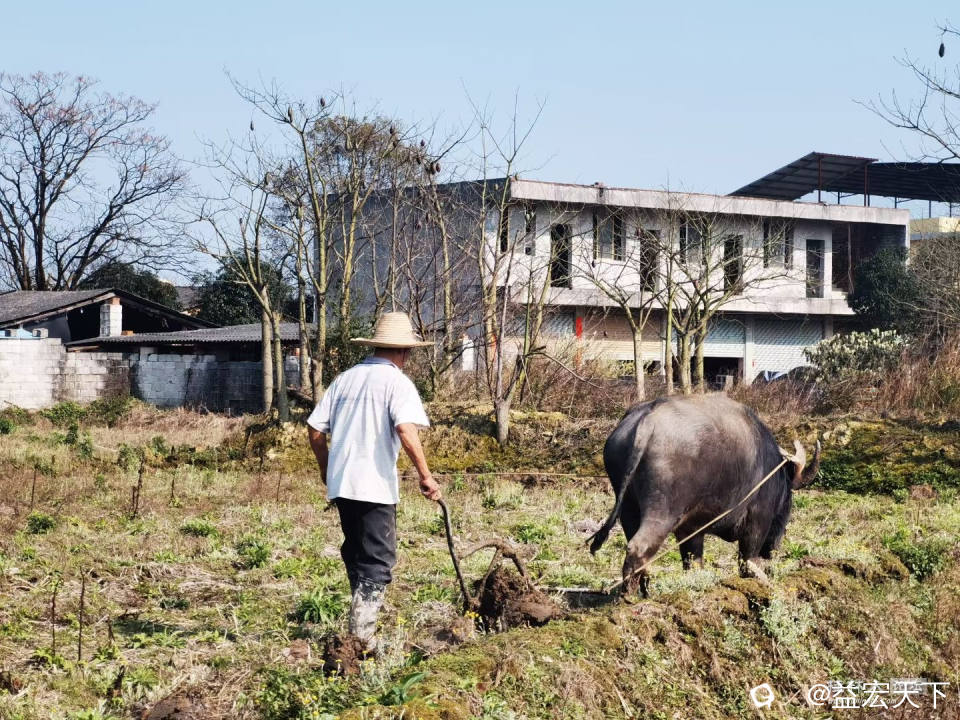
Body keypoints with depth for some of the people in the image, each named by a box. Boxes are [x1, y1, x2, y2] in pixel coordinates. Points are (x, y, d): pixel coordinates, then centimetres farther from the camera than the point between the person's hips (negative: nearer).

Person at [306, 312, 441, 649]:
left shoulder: (345, 378, 12)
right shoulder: (397, 382, -6)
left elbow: (315, 428, 11)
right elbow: (406, 430, -21)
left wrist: (326, 467, 25)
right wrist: (425, 475, -15)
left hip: (340, 483, 6)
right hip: (376, 485, -6)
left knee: (355, 555, 20)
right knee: (379, 562, 0)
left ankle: (361, 621, 29)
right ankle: (362, 634, -10)